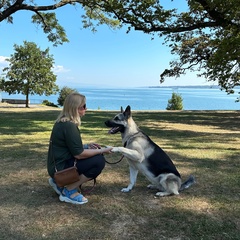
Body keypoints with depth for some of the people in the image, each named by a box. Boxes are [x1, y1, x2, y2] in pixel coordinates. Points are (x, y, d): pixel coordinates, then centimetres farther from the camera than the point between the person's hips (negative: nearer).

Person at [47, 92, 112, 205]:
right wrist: (102, 151, -11)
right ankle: (69, 191, -8)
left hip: (58, 165, 10)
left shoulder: (63, 121, 6)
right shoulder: (69, 126, -23)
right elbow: (79, 154, -21)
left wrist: (87, 146, 7)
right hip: (61, 168, -9)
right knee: (99, 161, -17)